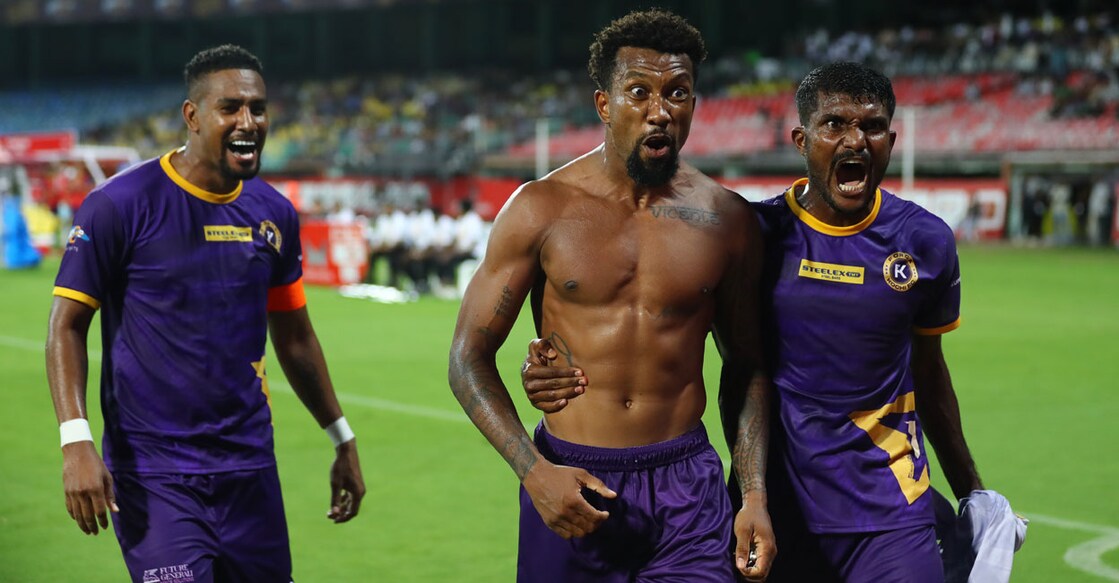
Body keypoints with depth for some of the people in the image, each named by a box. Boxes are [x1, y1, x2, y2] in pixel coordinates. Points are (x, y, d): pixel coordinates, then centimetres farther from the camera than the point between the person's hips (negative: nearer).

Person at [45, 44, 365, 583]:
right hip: (152, 473, -5)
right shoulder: (120, 205, -9)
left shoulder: (274, 214, 7)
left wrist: (342, 439, 21)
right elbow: (67, 325, -7)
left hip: (249, 467, 5)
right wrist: (75, 441, -19)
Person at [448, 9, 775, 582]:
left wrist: (756, 495, 3)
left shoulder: (725, 219, 3)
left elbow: (744, 365, 12)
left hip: (688, 488, 1)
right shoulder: (541, 210, -4)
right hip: (568, 485, -1)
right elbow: (469, 359, -1)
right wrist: (533, 471, -13)